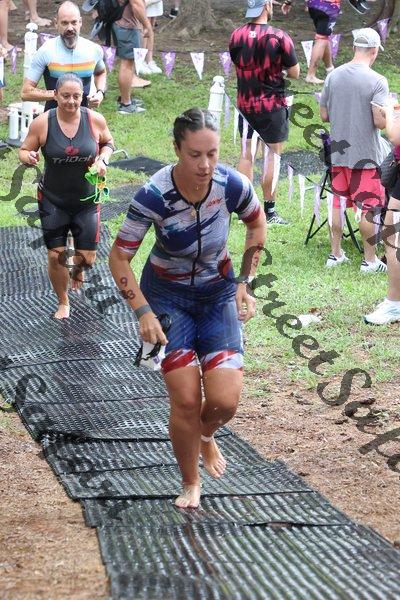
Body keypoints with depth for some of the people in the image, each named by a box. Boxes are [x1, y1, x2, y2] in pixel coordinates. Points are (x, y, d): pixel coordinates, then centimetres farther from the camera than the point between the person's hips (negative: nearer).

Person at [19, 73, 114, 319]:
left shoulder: (95, 120, -11)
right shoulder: (42, 123, -14)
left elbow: (108, 143, 8)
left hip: (87, 200, 1)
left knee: (87, 258, 4)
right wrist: (29, 157, -25)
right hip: (53, 201, -1)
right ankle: (63, 302, 26)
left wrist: (103, 160, -12)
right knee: (56, 256, 0)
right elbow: (24, 151, -2)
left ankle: (77, 268, 43)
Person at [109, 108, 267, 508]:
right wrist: (143, 312, -23)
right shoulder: (154, 195, -27)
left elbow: (257, 224, 4)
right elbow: (119, 257, -16)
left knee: (225, 400, -10)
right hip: (167, 296, -2)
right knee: (185, 400, -9)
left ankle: (206, 435, 28)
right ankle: (190, 484, 17)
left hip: (218, 294, 2)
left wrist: (246, 283, -1)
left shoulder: (232, 185, -20)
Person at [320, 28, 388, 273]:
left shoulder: (334, 76, 0)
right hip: (366, 156, -5)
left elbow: (324, 115, 6)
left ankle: (336, 253, 22)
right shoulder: (377, 81, -16)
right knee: (368, 208, 4)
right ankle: (370, 260, 11)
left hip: (339, 152, 5)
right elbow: (380, 121, -21)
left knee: (338, 202, 15)